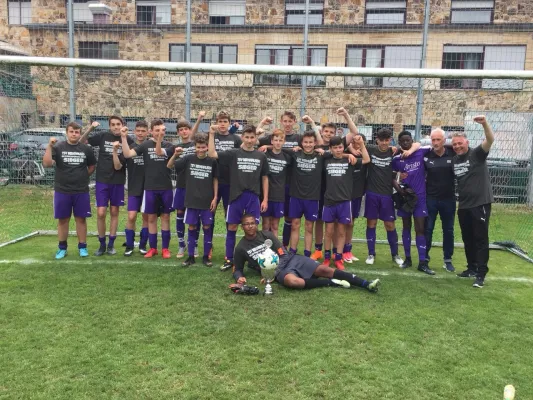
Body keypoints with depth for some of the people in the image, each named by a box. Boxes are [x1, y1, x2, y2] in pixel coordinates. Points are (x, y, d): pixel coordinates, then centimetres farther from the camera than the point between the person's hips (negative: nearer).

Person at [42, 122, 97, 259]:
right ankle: (62, 248, 20)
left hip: (81, 191, 1)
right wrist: (49, 146, -22)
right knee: (62, 220, 8)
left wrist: (83, 176, 4)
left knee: (81, 219, 6)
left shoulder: (86, 149, 2)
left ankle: (82, 247, 17)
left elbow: (92, 166, 16)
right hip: (62, 191, -1)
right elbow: (46, 164, -15)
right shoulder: (58, 147, -4)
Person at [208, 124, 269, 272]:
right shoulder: (233, 153, 1)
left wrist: (265, 199, 5)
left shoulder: (261, 156, 6)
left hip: (253, 197, 1)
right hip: (236, 196, -1)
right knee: (232, 228, 5)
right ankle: (229, 260, 17)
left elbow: (264, 178, 9)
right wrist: (212, 135, -15)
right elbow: (211, 154, -8)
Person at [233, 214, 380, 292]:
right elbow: (237, 269, 13)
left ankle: (366, 284, -15)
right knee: (292, 281, -38)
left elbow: (282, 255, 4)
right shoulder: (241, 248, 4)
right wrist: (239, 277, -13)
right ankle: (331, 283, -20)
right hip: (278, 270, -2)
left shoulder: (267, 235, 6)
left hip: (291, 259, 3)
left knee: (323, 270, -14)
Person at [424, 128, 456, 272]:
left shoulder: (453, 153, -6)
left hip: (448, 198, 1)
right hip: (430, 198, -1)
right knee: (427, 229, 7)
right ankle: (425, 257, 19)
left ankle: (448, 260, 22)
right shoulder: (426, 155, -6)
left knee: (448, 230, 11)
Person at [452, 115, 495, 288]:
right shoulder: (454, 160, 9)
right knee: (467, 239, 14)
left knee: (481, 239, -2)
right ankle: (472, 268, 28)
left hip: (480, 203, -6)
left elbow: (490, 140, -24)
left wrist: (485, 124, -39)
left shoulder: (477, 154, -7)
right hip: (464, 205, 6)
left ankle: (481, 274, 3)